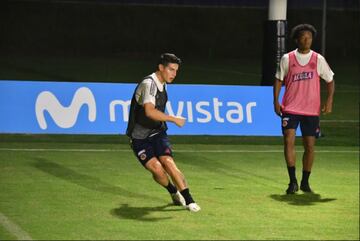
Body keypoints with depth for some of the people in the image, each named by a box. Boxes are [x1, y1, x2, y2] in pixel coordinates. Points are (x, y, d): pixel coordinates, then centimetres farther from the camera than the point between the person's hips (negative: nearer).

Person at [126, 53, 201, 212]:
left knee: (168, 163, -16)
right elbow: (149, 111, -36)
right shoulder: (148, 84, -21)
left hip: (157, 133, 6)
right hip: (139, 138, -6)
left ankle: (188, 200, -14)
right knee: (157, 169, -20)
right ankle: (173, 191, 8)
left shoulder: (162, 84, 8)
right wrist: (174, 119, -33)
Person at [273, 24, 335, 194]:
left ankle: (305, 182, 18)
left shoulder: (318, 59, 3)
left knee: (310, 146, 3)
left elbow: (330, 80, 9)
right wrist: (276, 101, 0)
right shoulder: (287, 59, 2)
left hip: (311, 110, 1)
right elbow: (279, 80, 9)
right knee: (289, 140, -17)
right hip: (290, 108, -1)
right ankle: (293, 181, -12)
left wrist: (329, 100, -3)